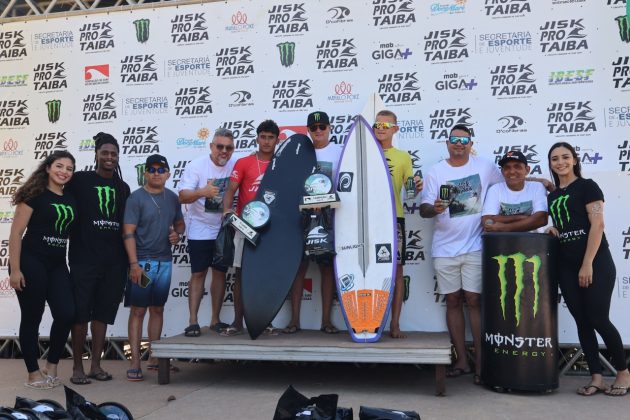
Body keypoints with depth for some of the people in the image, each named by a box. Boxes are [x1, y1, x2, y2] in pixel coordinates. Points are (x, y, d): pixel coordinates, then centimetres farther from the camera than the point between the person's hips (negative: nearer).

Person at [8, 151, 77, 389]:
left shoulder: (71, 200, 10)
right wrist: (15, 269, -14)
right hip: (31, 263, -5)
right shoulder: (35, 195, -5)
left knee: (67, 314, -4)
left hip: (58, 265, 5)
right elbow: (16, 233, -9)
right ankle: (34, 373, 16)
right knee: (32, 317, 3)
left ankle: (51, 367, 16)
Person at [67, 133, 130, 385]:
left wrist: (128, 260, 11)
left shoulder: (122, 188, 13)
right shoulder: (80, 180, 0)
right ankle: (77, 367, 12)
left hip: (114, 261, 4)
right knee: (80, 313, 1)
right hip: (83, 258, -4)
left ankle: (96, 365, 18)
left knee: (103, 314, 9)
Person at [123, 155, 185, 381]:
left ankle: (154, 358, 22)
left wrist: (177, 234, -2)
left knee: (157, 309, 12)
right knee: (138, 311, -2)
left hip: (165, 261, 5)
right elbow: (128, 233, -11)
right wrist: (134, 264, -18)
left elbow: (180, 222, 22)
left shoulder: (172, 197, 9)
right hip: (142, 262, -5)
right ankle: (135, 363, 2)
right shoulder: (136, 198, -7)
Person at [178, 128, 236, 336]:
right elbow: (183, 196, -18)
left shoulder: (235, 167, -2)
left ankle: (215, 320, 17)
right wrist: (203, 192, -37)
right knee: (198, 274, -1)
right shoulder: (196, 166, -11)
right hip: (200, 231, -3)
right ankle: (193, 321, 3)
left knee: (220, 273, 8)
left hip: (224, 230, 4)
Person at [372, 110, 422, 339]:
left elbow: (410, 188, 6)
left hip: (394, 217, -1)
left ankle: (395, 324, 7)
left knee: (396, 270, 0)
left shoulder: (403, 156, 10)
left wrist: (417, 186, -16)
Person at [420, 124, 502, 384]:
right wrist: (434, 208, -22)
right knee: (453, 301, 7)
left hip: (474, 246, -1)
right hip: (445, 249, 2)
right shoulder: (435, 172, 4)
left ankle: (480, 363, 5)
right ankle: (461, 360, 17)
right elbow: (423, 209, -3)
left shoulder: (484, 166, 4)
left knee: (474, 300, -3)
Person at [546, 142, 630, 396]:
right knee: (582, 322, 5)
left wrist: (588, 264, -17)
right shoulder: (552, 196, 15)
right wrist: (553, 231, 0)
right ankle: (596, 378, 12)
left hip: (595, 264, -6)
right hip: (567, 267, 6)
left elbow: (597, 225, -12)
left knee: (598, 319, -5)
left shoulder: (587, 186, -4)